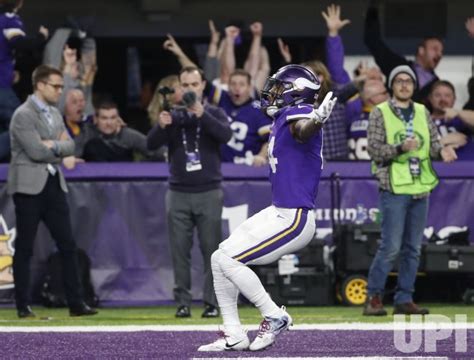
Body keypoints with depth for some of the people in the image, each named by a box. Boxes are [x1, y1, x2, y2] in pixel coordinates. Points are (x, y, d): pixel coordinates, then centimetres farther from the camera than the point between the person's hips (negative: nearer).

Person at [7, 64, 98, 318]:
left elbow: (70, 146, 8)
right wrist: (60, 148, -5)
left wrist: (54, 145, -12)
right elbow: (36, 151, -19)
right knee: (24, 248, -1)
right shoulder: (23, 115, -11)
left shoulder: (54, 114, 15)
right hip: (29, 186, -8)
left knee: (67, 245, 4)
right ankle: (23, 306, 4)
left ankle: (76, 303, 5)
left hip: (53, 183, 8)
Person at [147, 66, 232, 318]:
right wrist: (162, 126, -22)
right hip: (178, 193, 2)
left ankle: (212, 303, 0)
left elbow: (225, 135, -14)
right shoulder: (173, 116, 10)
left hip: (209, 192, -2)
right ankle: (183, 302, 5)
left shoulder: (214, 114, 6)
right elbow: (151, 144, -2)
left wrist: (202, 115, -25)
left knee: (211, 249, -3)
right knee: (179, 250, 1)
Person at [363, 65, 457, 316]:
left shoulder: (422, 112, 14)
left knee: (413, 248, 6)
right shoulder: (380, 113, -1)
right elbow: (374, 150, -8)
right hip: (394, 189, -5)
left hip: (420, 190, 5)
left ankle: (404, 300, 12)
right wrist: (401, 148, -24)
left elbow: (433, 144, 10)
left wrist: (442, 151, -13)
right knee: (391, 247, -10)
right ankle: (373, 298, 0)